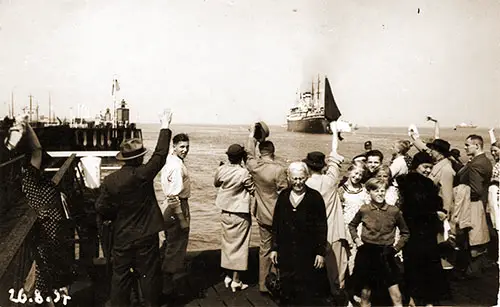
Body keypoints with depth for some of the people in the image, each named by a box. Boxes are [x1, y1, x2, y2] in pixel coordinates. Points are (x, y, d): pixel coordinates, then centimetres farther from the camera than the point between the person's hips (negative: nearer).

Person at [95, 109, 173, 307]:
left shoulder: (109, 181, -8)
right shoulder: (144, 174, -15)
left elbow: (101, 209, -5)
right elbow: (160, 154, -5)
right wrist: (165, 127, 4)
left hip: (122, 238, 3)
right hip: (146, 236, -2)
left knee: (121, 276, 13)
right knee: (149, 275, 8)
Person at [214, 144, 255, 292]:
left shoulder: (221, 170, -6)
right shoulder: (244, 173, -21)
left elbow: (216, 184, 12)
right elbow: (252, 190, -9)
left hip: (225, 212, 5)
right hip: (240, 214, -5)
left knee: (227, 242, 18)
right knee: (239, 245, 6)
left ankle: (228, 276, 25)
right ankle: (236, 281, 11)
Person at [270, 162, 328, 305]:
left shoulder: (315, 197, -5)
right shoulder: (283, 196, 4)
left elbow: (322, 227, -4)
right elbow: (276, 224, 9)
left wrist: (321, 252, -6)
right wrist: (274, 248, 8)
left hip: (308, 253, -3)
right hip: (286, 252, 3)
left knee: (307, 292, 3)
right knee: (286, 288, 10)